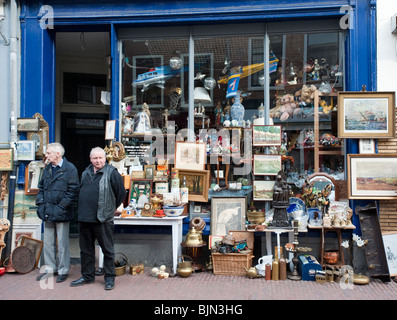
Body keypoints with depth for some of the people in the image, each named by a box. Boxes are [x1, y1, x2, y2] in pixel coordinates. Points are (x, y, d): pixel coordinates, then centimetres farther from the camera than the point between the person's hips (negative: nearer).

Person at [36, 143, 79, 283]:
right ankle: (50, 268, 25)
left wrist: (61, 207, -15)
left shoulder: (70, 169, -8)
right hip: (47, 212, 7)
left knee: (62, 243, 2)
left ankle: (63, 270, 14)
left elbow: (73, 191, -12)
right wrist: (40, 203, 5)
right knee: (48, 242, 13)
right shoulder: (47, 169, 13)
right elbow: (41, 187, 19)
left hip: (61, 213, -6)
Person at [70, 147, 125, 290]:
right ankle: (87, 276, 28)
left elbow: (121, 193, -4)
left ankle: (110, 278, 13)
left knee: (107, 249, 3)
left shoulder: (112, 173, -7)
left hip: (102, 219, -6)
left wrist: (111, 208, 5)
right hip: (84, 219, 6)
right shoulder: (86, 173, 12)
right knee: (86, 249, 15)